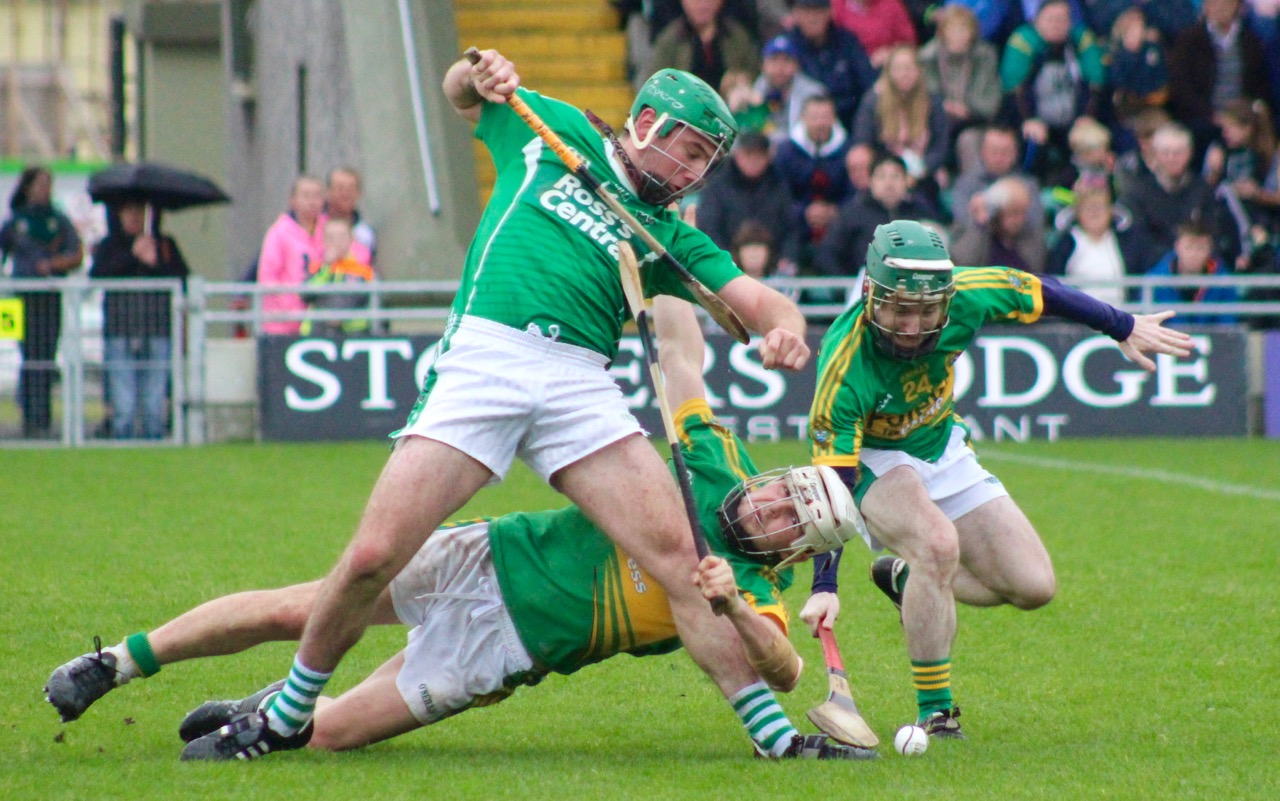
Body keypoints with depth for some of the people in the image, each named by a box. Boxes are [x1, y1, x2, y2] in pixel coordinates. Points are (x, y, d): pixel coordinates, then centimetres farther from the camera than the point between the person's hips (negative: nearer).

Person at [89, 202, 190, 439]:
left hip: (158, 335, 1)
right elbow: (97, 276, -8)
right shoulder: (109, 248, 10)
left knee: (155, 407, -2)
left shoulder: (165, 245, 13)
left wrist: (156, 263, -12)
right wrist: (131, 255, -14)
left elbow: (183, 281, 2)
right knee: (124, 407, -6)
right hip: (120, 337, -1)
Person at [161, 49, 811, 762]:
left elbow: (759, 302, 13)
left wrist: (784, 329, -11)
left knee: (678, 556, -14)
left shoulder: (669, 237, 22)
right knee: (374, 558, -10)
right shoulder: (555, 132, 19)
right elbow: (459, 92, 33)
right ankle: (288, 717, 10)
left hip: (581, 384, 2)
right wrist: (479, 74, 8)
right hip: (483, 359, -2)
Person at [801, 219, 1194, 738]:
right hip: (872, 460, -5)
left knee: (1033, 587, -2)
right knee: (938, 542, -35)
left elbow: (1041, 294, -6)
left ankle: (905, 578, 24)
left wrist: (1124, 329, 8)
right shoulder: (846, 369, -36)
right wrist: (824, 587, -42)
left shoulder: (964, 298, -27)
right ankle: (935, 714, -21)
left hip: (941, 449, 5)